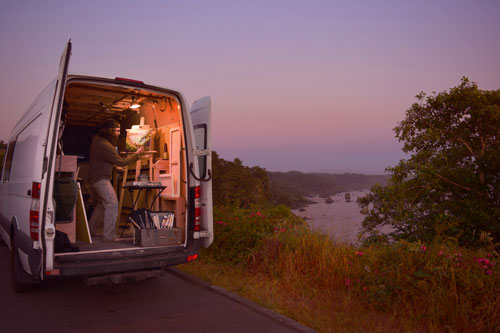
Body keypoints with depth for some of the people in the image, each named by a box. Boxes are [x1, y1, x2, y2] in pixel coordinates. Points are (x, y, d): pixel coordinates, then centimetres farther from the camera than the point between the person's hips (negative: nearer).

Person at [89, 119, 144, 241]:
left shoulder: (97, 140, 9)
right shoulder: (105, 145, -23)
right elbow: (121, 162, -21)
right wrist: (137, 154, -13)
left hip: (95, 177, 11)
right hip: (101, 179, -11)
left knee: (101, 205, 20)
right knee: (112, 204, -13)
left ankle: (91, 230, 31)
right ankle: (109, 235, -14)